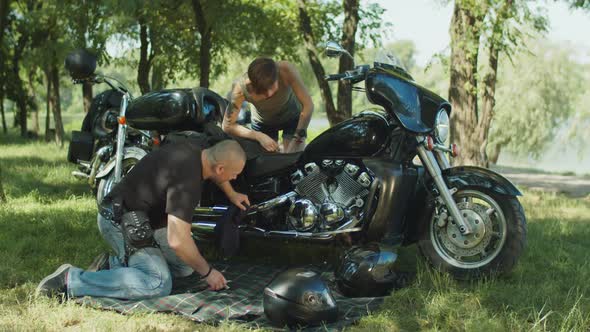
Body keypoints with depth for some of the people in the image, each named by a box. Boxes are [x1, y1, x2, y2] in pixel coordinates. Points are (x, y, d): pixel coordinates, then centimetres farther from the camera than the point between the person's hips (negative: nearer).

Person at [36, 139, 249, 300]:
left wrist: (232, 194, 32)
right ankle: (71, 280, -20)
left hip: (143, 218, 11)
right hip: (120, 221, -11)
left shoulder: (193, 150, 0)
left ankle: (112, 263, 10)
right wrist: (207, 272, -19)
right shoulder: (187, 181, -29)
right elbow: (178, 241, -32)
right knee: (158, 284, -26)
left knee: (186, 267, 10)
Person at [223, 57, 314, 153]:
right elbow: (227, 126, -28)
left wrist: (297, 140, -37)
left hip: (292, 116, -1)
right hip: (263, 122, 1)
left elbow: (308, 105, -34)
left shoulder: (286, 70, -38)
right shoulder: (240, 88, -35)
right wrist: (259, 136, -38)